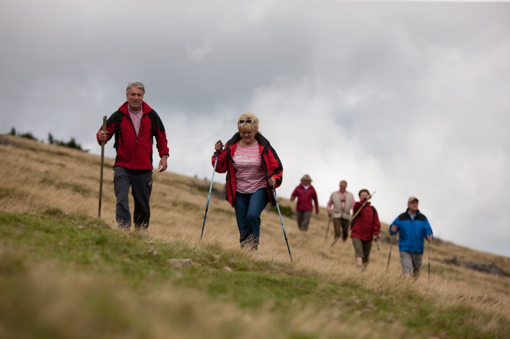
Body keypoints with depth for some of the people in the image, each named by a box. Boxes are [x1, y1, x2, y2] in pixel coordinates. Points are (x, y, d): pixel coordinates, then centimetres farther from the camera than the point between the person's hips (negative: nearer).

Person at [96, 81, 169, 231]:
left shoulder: (151, 115, 5)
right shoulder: (118, 116, 0)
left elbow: (161, 137, 16)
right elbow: (104, 133, 3)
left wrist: (164, 156, 6)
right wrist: (101, 137, -20)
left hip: (144, 169, 2)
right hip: (122, 167, -2)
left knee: (143, 206, 9)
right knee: (122, 201, -17)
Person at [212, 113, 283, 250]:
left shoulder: (264, 147, -4)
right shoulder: (231, 146, 1)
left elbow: (277, 167, 0)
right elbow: (221, 168, 5)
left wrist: (275, 180, -19)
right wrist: (219, 153, -11)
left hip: (259, 189, -3)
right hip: (239, 192, 3)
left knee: (252, 216, -28)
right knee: (243, 227, 3)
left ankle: (253, 247, -17)